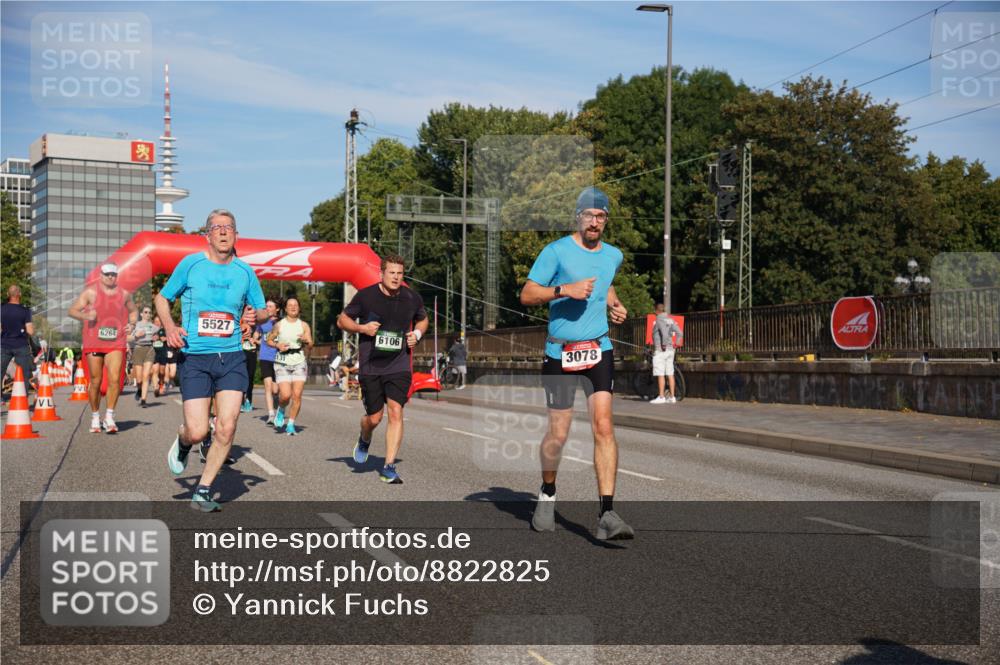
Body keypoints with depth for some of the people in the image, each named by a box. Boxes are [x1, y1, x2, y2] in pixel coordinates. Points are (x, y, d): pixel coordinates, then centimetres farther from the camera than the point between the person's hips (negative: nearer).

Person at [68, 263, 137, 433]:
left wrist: (132, 324, 6)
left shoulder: (124, 294, 9)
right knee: (95, 381, 6)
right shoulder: (90, 292, 2)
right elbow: (72, 310, 1)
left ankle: (109, 417, -4)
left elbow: (132, 311, 26)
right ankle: (95, 418, 20)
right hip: (93, 343, -1)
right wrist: (85, 315, -19)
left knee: (114, 379, -13)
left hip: (116, 344, 1)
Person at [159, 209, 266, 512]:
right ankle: (182, 440, 32)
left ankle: (203, 491, 9)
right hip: (194, 358, -2)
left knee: (227, 428, -9)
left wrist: (258, 316, -7)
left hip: (232, 358, 2)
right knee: (197, 432, -8)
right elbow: (162, 298, 10)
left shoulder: (245, 271, 7)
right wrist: (170, 327, -8)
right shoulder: (191, 264, 1)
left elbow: (261, 311, 17)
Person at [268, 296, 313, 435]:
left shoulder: (304, 325, 6)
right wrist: (277, 345, -5)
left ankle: (291, 423, 4)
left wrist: (306, 341, -18)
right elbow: (269, 340, 14)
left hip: (299, 363, 1)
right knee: (285, 395, -14)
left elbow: (310, 347, 4)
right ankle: (281, 411, 19)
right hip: (282, 363, -1)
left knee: (297, 395, -9)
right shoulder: (279, 325, 4)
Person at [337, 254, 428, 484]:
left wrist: (417, 334, 0)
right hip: (370, 366, -1)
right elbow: (342, 320, 5)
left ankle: (389, 468, -7)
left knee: (396, 412, -13)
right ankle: (364, 441, 41)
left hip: (399, 365, 1)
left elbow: (423, 319, 21)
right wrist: (362, 328, -13)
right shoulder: (365, 296, -6)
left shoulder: (412, 298, 1)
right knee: (374, 417, 4)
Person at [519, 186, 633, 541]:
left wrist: (615, 304, 13)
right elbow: (527, 295, -6)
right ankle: (547, 495, 32)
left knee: (604, 427, -12)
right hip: (560, 353, -3)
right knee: (558, 435, 4)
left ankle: (607, 514, -13)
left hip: (599, 351, 3)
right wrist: (565, 290, -19)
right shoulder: (556, 251, -4)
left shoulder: (613, 255, 11)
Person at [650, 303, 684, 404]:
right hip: (670, 350, 8)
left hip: (660, 350, -8)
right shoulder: (670, 319, 13)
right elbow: (680, 333, 9)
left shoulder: (659, 320, -10)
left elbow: (664, 332, -26)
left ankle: (661, 397, -7)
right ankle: (672, 397, 8)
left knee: (660, 374, -6)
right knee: (670, 374, 8)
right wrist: (675, 344, 12)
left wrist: (664, 345, -20)